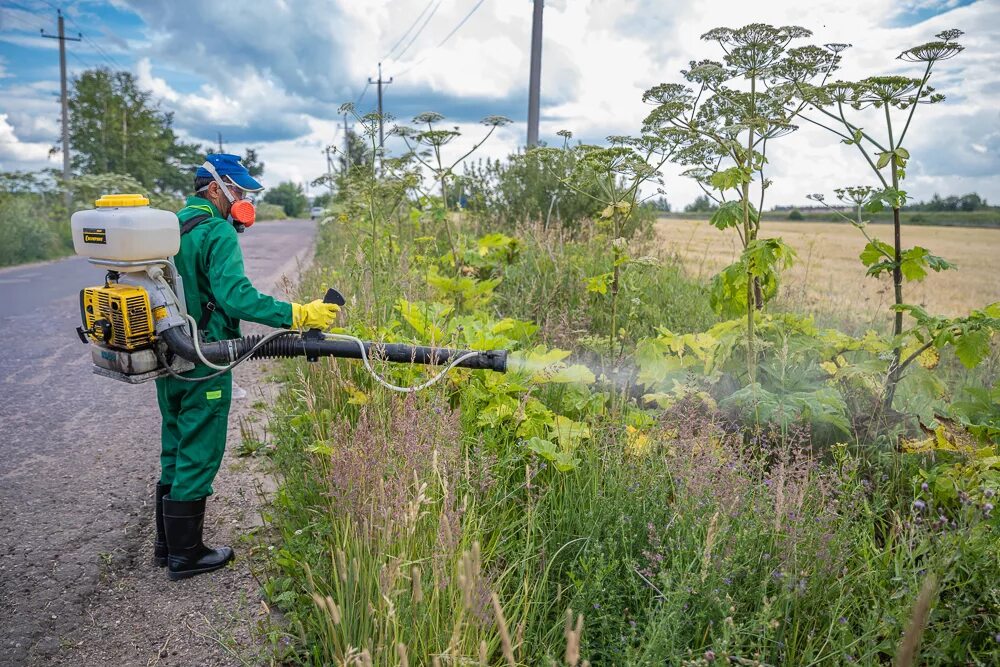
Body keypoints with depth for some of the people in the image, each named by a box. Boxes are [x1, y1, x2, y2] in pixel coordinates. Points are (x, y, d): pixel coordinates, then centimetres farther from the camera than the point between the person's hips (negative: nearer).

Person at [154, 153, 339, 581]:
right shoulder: (217, 233, -16)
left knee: (175, 452, 19)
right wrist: (299, 315, -30)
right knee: (197, 457, 3)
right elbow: (236, 297, -28)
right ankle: (185, 555, 16)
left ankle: (167, 544, 32)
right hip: (203, 365, -9)